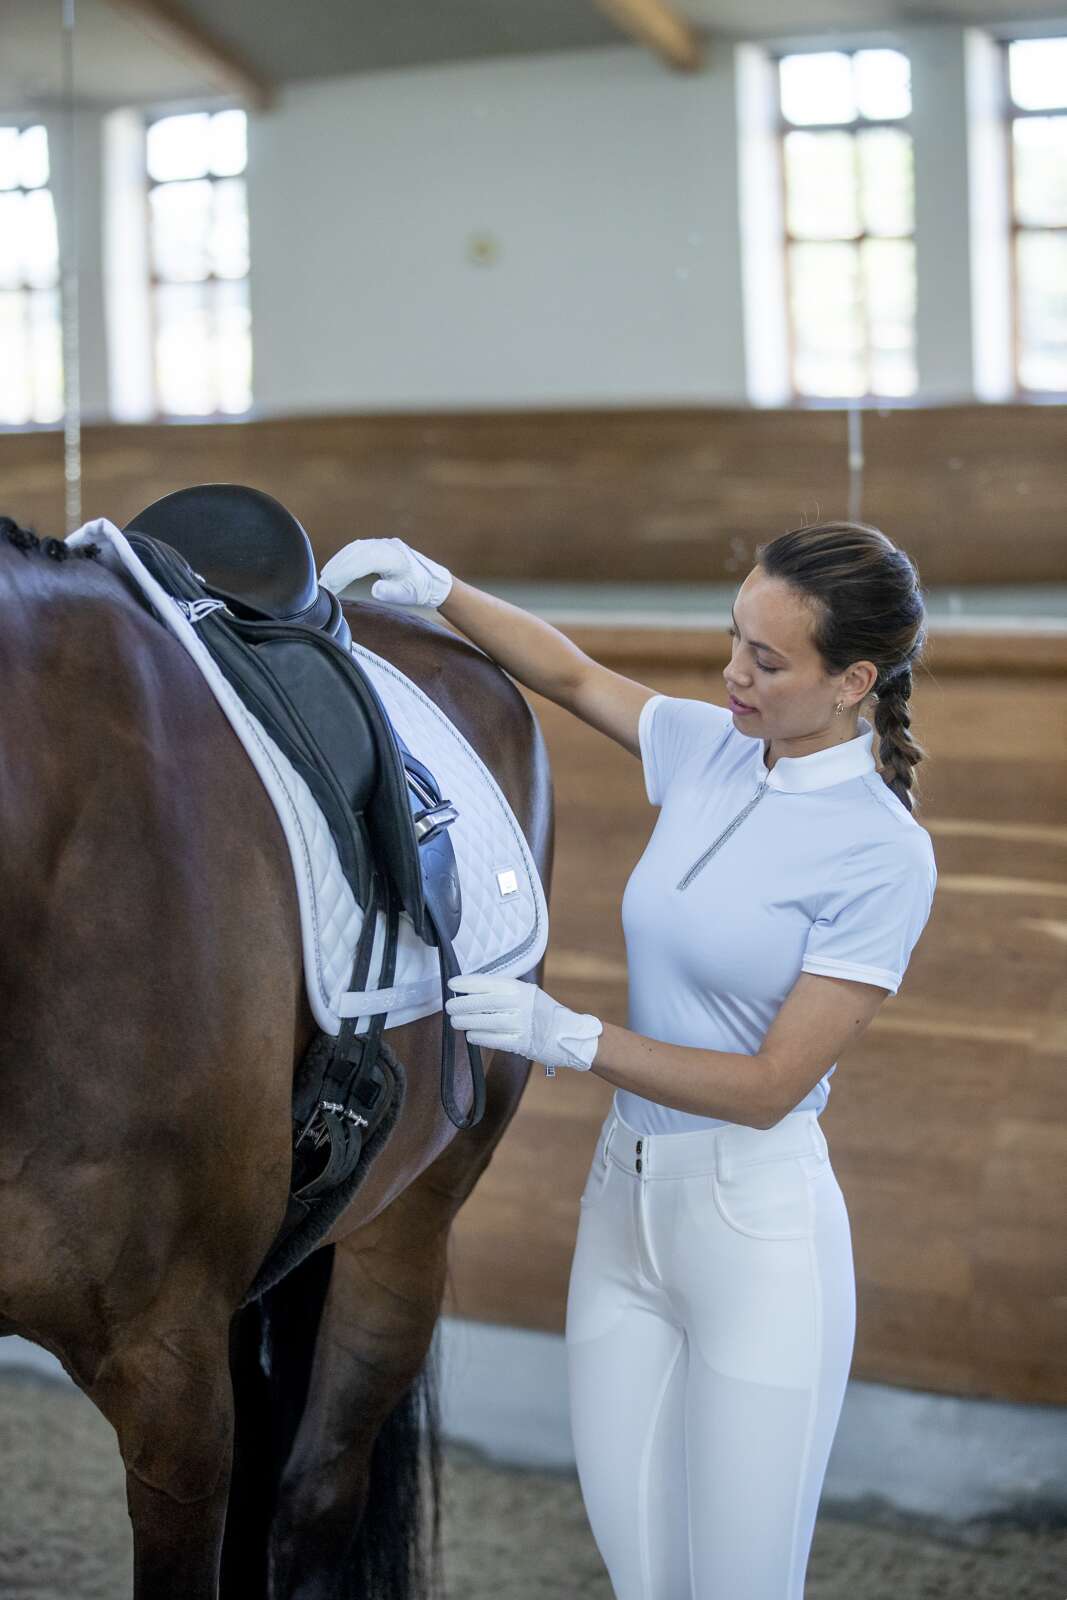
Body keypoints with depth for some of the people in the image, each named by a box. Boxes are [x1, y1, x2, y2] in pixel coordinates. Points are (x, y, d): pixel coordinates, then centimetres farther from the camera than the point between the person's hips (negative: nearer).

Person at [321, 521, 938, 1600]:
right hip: (624, 1197, 6)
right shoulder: (709, 749, 4)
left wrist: (570, 1037, -20)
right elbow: (571, 675, 23)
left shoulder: (883, 854, -15)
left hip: (755, 1225, -6)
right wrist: (438, 590, 11)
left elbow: (770, 1086, -16)